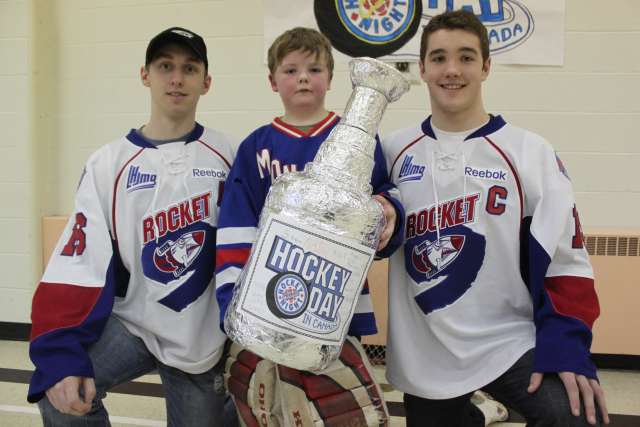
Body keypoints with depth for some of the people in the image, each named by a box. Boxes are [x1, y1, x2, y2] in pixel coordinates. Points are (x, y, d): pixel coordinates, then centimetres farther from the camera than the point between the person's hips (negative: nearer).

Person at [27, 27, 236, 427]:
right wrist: (62, 358, -23)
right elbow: (78, 265, -12)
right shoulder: (109, 163, -6)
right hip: (132, 322, 0)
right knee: (62, 393, -24)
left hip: (205, 339, 1)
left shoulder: (228, 155, -4)